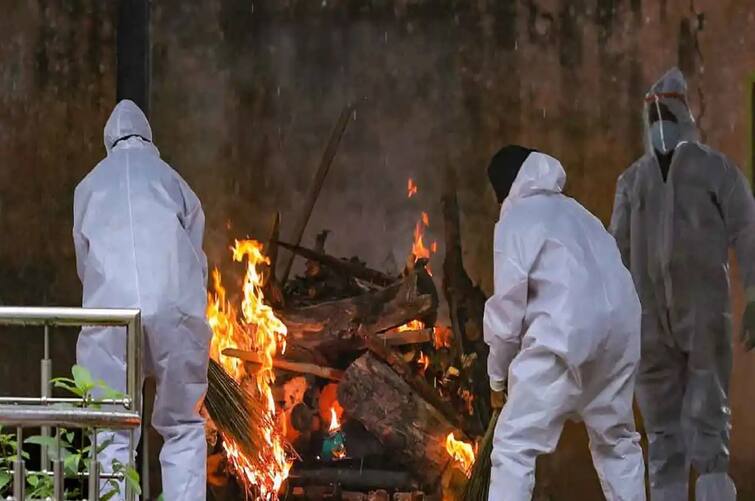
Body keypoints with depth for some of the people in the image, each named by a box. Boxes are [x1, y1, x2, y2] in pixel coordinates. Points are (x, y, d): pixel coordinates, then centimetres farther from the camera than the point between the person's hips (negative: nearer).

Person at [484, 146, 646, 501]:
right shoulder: (577, 213, 27)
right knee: (616, 440, 24)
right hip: (620, 331, 8)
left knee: (514, 444, -9)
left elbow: (508, 303, -1)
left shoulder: (516, 220, 5)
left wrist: (497, 372, 9)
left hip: (567, 335, -8)